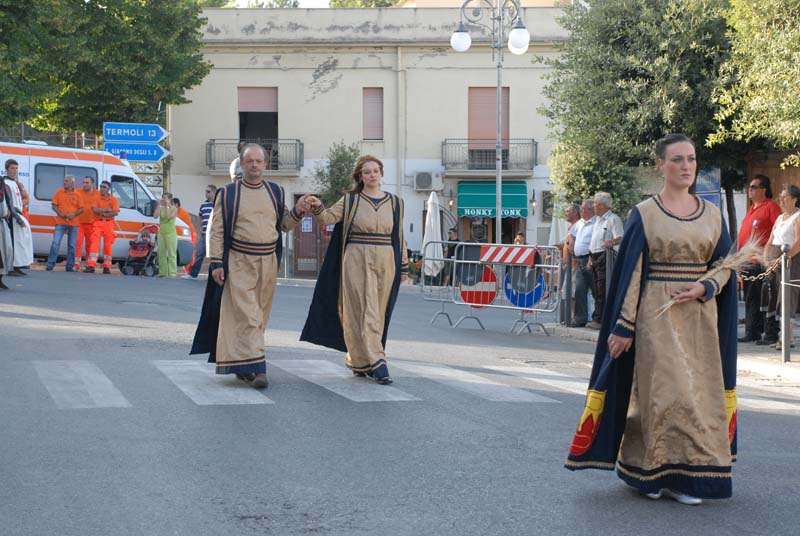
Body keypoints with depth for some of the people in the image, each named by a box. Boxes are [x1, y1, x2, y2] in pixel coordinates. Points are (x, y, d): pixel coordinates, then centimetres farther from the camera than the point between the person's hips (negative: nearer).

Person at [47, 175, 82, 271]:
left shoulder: (77, 195, 7)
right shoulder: (59, 193, 6)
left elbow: (81, 209, 6)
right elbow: (54, 206, 2)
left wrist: (74, 214, -11)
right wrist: (61, 214, -13)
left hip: (73, 223, 1)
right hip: (60, 223, -1)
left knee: (72, 245, 4)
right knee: (56, 243, -9)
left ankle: (70, 266, 10)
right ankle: (50, 264, -6)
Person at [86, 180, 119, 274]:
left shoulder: (113, 200, 7)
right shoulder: (96, 198, 4)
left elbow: (115, 213, -5)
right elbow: (95, 209, -11)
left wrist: (103, 213, -12)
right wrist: (108, 209, -11)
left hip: (109, 223, 1)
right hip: (98, 223, -1)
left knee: (108, 245, 3)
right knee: (95, 243, -12)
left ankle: (107, 267, 11)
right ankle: (91, 265, -18)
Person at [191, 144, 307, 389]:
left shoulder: (276, 192, 10)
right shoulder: (227, 193, 0)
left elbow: (283, 225, 17)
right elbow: (216, 230, -1)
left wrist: (297, 212, -3)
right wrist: (216, 263, -8)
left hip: (268, 261, 4)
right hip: (239, 262, -4)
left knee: (259, 316, 9)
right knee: (247, 314, -13)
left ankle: (240, 364, 21)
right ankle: (257, 368, -18)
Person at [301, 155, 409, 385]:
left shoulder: (395, 203, 9)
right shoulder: (350, 200, 3)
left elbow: (399, 237, 12)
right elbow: (328, 217, -9)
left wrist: (403, 267, 11)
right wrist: (318, 207, -30)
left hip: (385, 262, 3)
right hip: (357, 262, -3)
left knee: (378, 314, 7)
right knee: (364, 311, -10)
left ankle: (358, 360, 21)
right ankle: (376, 363, -14)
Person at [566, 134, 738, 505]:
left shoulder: (711, 214, 10)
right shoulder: (645, 214, -2)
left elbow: (725, 265, 10)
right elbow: (630, 273, -4)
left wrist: (704, 287, -11)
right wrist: (624, 326, -9)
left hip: (701, 317, 4)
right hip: (658, 317, -4)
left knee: (699, 390, 4)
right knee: (665, 388, -6)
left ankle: (689, 476, 13)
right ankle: (658, 472, 5)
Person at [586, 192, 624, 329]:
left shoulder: (613, 219, -7)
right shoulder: (598, 220, 21)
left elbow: (620, 238, -16)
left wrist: (612, 242, -36)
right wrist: (591, 257, 21)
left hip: (605, 257, -9)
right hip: (595, 258, 9)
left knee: (603, 291, -11)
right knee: (597, 290, 9)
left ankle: (600, 320, -12)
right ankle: (597, 319, 11)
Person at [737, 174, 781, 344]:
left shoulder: (771, 207, -7)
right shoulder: (751, 209, 20)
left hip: (763, 262, -9)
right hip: (748, 262, 9)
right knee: (750, 300, 12)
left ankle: (771, 335, -3)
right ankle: (752, 333, 18)